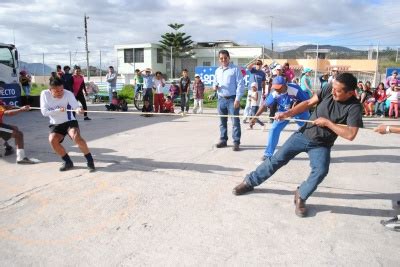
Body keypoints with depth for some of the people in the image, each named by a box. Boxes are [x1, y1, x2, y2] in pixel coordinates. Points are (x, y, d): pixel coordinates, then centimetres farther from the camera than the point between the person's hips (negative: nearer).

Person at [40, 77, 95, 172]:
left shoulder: (68, 94, -18)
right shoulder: (44, 94, -10)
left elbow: (75, 106, -32)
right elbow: (44, 112, -14)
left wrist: (79, 110, -55)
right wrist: (58, 110, -27)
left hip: (70, 122, -3)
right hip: (56, 125, 3)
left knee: (76, 137, -32)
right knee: (52, 140, -24)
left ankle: (90, 160, -14)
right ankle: (68, 162, -1)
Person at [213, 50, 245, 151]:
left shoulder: (235, 69, -5)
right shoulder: (217, 70, 14)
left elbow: (240, 84, -9)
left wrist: (237, 98, -16)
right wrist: (215, 87, 0)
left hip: (232, 99, -6)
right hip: (221, 99, 6)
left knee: (235, 121, -5)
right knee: (222, 121, 12)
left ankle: (236, 142, -1)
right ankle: (223, 140, 22)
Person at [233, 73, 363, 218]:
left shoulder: (354, 108, -18)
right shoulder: (329, 89, -8)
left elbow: (350, 135, -26)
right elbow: (308, 103, -1)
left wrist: (327, 123, -24)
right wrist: (286, 114, -10)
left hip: (321, 145, -2)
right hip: (303, 134, 3)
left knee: (321, 170, -26)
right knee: (277, 159, 1)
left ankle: (301, 197, 0)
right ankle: (249, 181, 17)